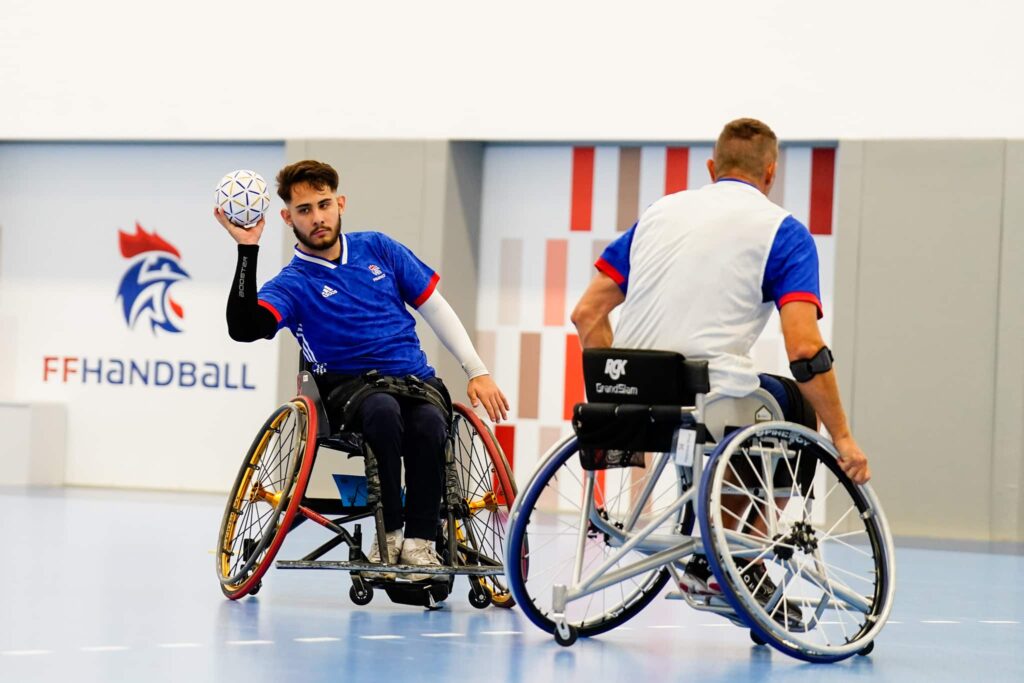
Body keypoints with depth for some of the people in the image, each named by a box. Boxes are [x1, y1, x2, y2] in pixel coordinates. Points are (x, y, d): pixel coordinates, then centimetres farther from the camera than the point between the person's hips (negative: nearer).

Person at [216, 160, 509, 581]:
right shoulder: (292, 284, 0)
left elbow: (436, 309, 16)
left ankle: (420, 539, -24)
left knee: (428, 423, -33)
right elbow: (244, 328, -21)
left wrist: (477, 372, 9)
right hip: (349, 386, -2)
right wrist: (248, 250, -25)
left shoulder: (378, 249, 12)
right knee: (384, 412, -38)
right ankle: (389, 533, -26)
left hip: (417, 380, 2)